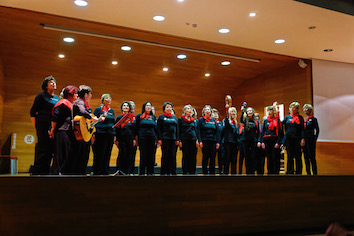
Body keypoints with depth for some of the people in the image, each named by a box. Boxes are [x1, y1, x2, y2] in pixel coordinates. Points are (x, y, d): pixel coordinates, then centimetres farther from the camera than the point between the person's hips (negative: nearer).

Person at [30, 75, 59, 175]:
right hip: (43, 126, -6)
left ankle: (46, 170, 14)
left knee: (51, 148, 5)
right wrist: (36, 126, -5)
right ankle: (37, 171, -1)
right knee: (43, 148, -8)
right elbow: (33, 112, 0)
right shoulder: (41, 96, 1)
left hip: (54, 126, 6)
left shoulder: (57, 98, 19)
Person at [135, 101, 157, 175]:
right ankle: (142, 172, 2)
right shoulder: (139, 116, 5)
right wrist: (136, 139, -1)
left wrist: (156, 139, 9)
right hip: (142, 138, -3)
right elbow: (136, 128, 4)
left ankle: (150, 172, 8)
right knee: (143, 155, -4)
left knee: (151, 155, 2)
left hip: (152, 138, 3)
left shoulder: (153, 116, 14)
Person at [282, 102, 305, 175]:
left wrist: (303, 139, -7)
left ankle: (299, 172, 9)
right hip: (289, 139, 2)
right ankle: (290, 172, 10)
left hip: (297, 140, -1)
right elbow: (283, 128, 13)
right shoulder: (287, 118, 12)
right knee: (290, 156, 4)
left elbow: (302, 129, 0)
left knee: (298, 157, 2)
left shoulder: (300, 118, 6)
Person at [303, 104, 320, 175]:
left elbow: (317, 130, -5)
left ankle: (314, 173, 1)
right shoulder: (303, 120, 13)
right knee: (306, 157, 8)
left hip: (311, 140, -6)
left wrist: (315, 139, -11)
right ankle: (308, 172, 14)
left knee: (312, 157, -5)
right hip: (304, 140, 6)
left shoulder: (313, 119, -3)